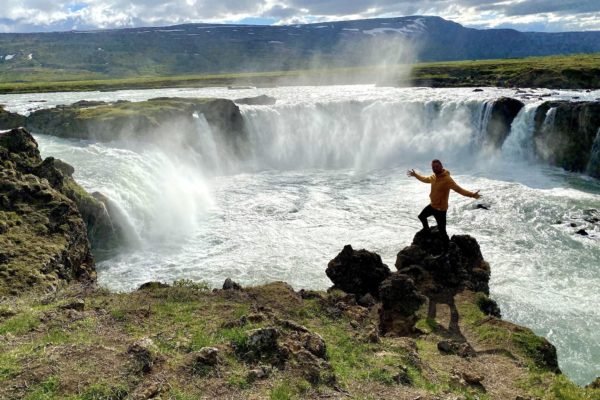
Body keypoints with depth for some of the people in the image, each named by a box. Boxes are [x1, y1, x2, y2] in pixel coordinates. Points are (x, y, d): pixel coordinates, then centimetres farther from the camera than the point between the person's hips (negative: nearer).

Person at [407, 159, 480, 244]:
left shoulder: (447, 179, -26)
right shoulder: (434, 177, 0)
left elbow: (459, 189, -33)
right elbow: (425, 179, 23)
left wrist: (472, 194, -47)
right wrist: (415, 175, 31)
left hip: (441, 209, -9)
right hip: (432, 205, 9)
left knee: (442, 230, -8)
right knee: (422, 216, 29)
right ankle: (426, 230, 55)